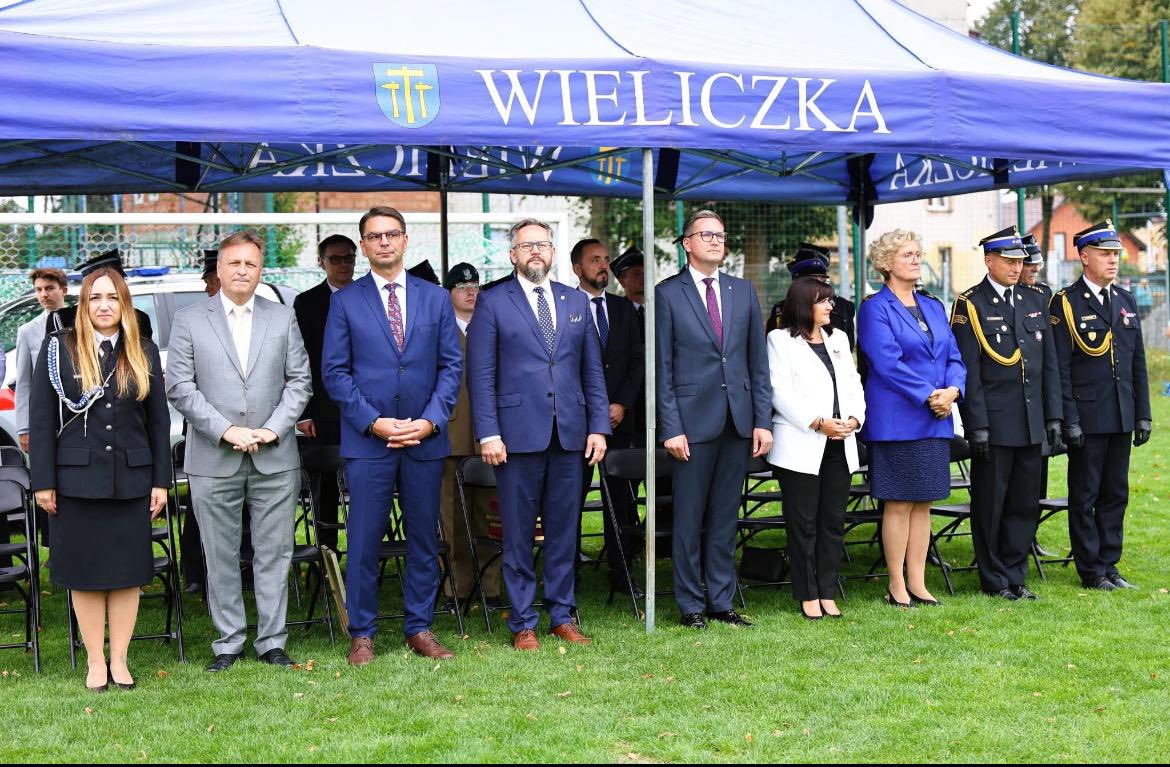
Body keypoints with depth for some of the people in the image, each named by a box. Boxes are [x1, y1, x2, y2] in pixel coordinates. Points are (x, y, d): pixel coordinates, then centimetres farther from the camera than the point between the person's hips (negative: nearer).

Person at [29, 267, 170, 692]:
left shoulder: (144, 353, 7)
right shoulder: (58, 348, 1)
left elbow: (159, 420, 8)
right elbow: (41, 418, 0)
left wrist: (161, 481, 4)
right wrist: (43, 481, -5)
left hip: (131, 479, 2)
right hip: (78, 478, -1)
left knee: (128, 571, 5)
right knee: (85, 572, 4)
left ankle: (119, 659, 15)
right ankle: (96, 661, 14)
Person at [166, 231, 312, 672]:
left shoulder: (283, 318, 10)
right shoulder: (189, 320, 4)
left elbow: (299, 381, 7)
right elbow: (179, 387, -2)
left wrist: (273, 429, -8)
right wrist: (226, 430, -12)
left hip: (275, 459, 1)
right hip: (213, 462, -1)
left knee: (274, 554, 5)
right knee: (221, 558, 5)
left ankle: (272, 642, 13)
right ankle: (228, 643, 15)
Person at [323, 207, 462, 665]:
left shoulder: (436, 299, 9)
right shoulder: (345, 302, 4)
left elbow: (451, 366, 6)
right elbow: (334, 373, 0)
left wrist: (430, 421, -8)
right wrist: (373, 422, -11)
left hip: (425, 439, 2)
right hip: (366, 439, -2)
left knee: (424, 538, 7)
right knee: (364, 541, 0)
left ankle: (419, 628, 18)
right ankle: (361, 634, 10)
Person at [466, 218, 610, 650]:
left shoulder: (576, 302, 13)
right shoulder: (492, 303, 2)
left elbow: (593, 370, 13)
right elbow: (481, 375, -2)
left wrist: (599, 426, 5)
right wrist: (488, 433, -10)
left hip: (569, 435, 4)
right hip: (517, 434, -3)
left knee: (564, 531, 8)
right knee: (518, 534, 2)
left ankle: (562, 617, 18)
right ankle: (523, 624, 10)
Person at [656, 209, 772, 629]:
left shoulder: (743, 291, 12)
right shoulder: (668, 294, -1)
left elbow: (758, 361, 11)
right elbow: (662, 368, -3)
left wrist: (763, 420, 4)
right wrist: (671, 428, -10)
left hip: (738, 419, 4)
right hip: (693, 419, -4)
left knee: (725, 516, 9)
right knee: (689, 518, 2)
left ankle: (721, 601, 17)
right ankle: (691, 605, 12)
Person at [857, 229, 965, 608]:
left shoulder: (933, 306, 16)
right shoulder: (875, 308, -6)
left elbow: (954, 357, 12)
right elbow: (887, 363, -15)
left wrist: (952, 390, -8)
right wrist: (928, 395, -17)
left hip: (935, 420, 6)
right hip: (896, 419, -6)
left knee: (923, 503, 8)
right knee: (898, 503, -2)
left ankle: (917, 583, 14)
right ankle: (896, 586, 6)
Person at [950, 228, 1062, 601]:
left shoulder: (1035, 301, 12)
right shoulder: (969, 305, -5)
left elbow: (1049, 364, 13)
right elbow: (969, 371, -10)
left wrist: (1053, 417, 7)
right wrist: (977, 425, -14)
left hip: (1032, 423, 5)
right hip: (994, 424, -5)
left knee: (1026, 503, 10)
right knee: (990, 504, 3)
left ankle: (1015, 575, 21)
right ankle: (994, 580, 14)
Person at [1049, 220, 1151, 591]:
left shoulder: (1126, 301, 13)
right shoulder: (1065, 303, -6)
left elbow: (1138, 363, 14)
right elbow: (1060, 368, -10)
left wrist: (1143, 415, 9)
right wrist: (1069, 421, -14)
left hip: (1122, 418, 6)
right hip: (1087, 418, -6)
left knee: (1116, 493, 11)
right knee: (1085, 497, 2)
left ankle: (1109, 564, 20)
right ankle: (1091, 571, 10)